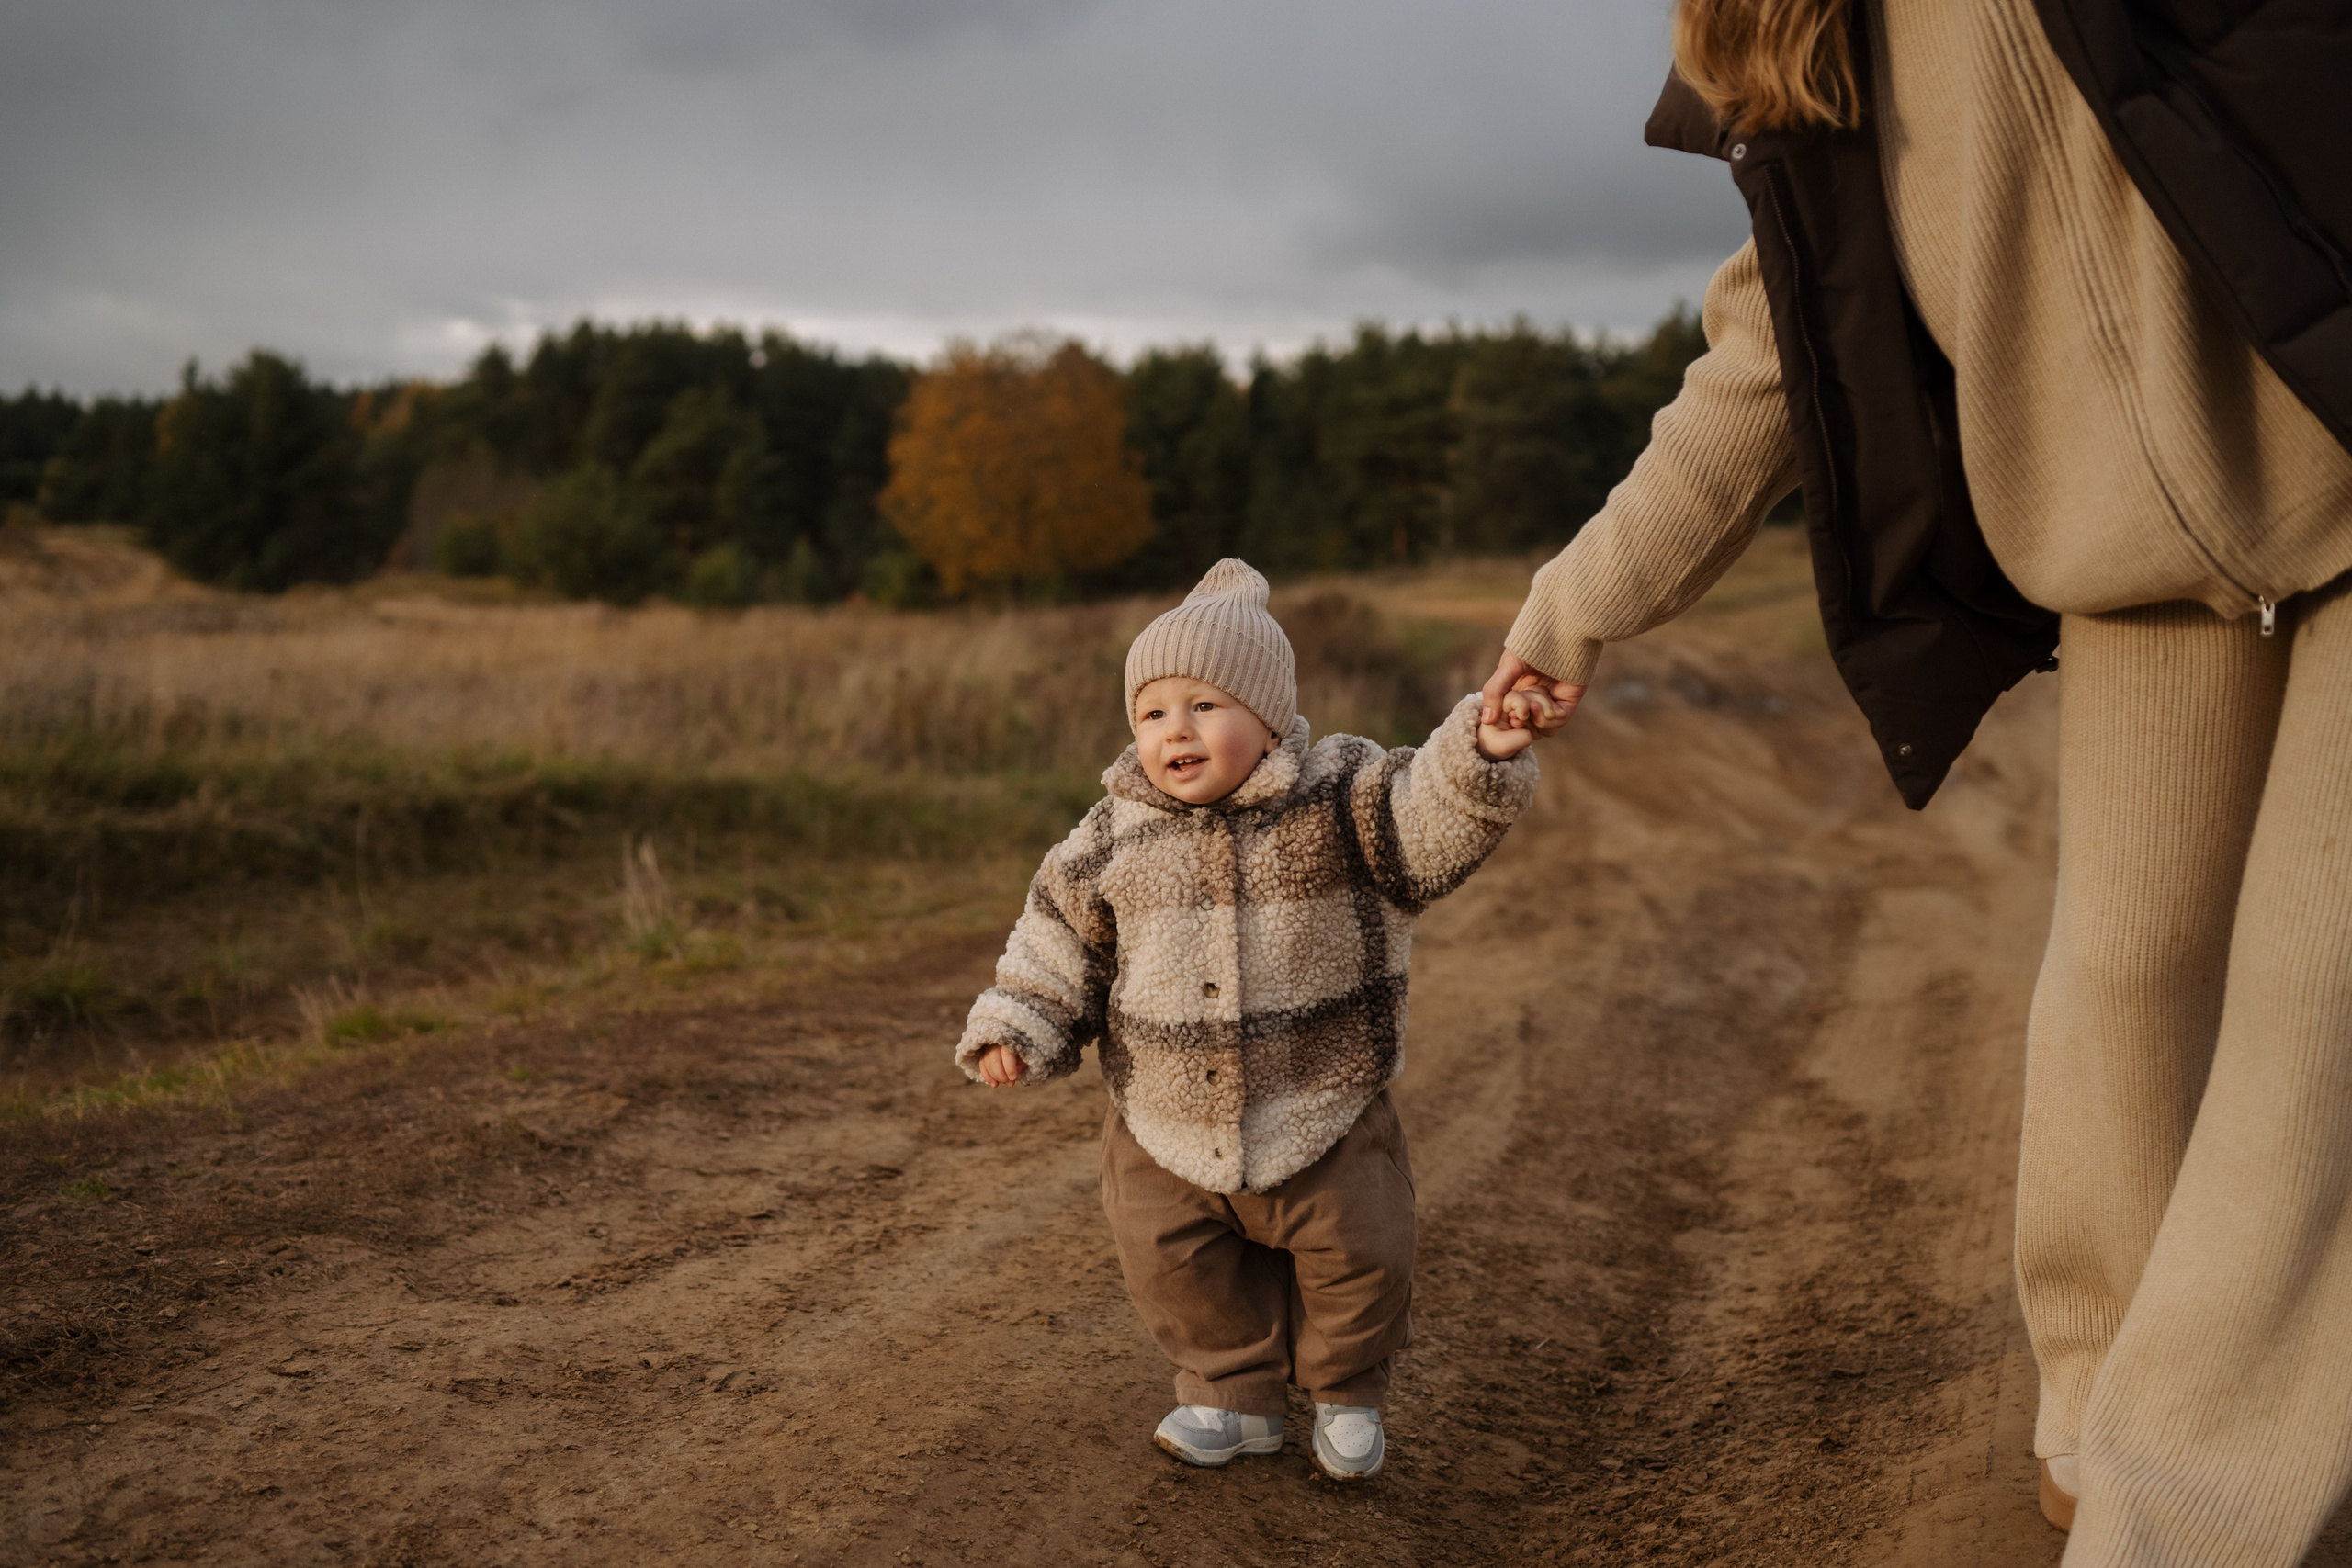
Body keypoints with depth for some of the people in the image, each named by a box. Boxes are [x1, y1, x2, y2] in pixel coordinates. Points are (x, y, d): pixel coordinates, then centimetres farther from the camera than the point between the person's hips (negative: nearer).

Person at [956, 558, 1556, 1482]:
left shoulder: (1339, 800, -11)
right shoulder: (1115, 840, -6)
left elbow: (1432, 824, -23)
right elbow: (1060, 942, 2)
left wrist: (1485, 754, -41)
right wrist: (1016, 1027, -8)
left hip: (1321, 1120, -2)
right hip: (1167, 1128, 2)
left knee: (1356, 1259, 5)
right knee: (1178, 1268, 8)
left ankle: (1346, 1393, 35)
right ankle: (1238, 1393, 34)